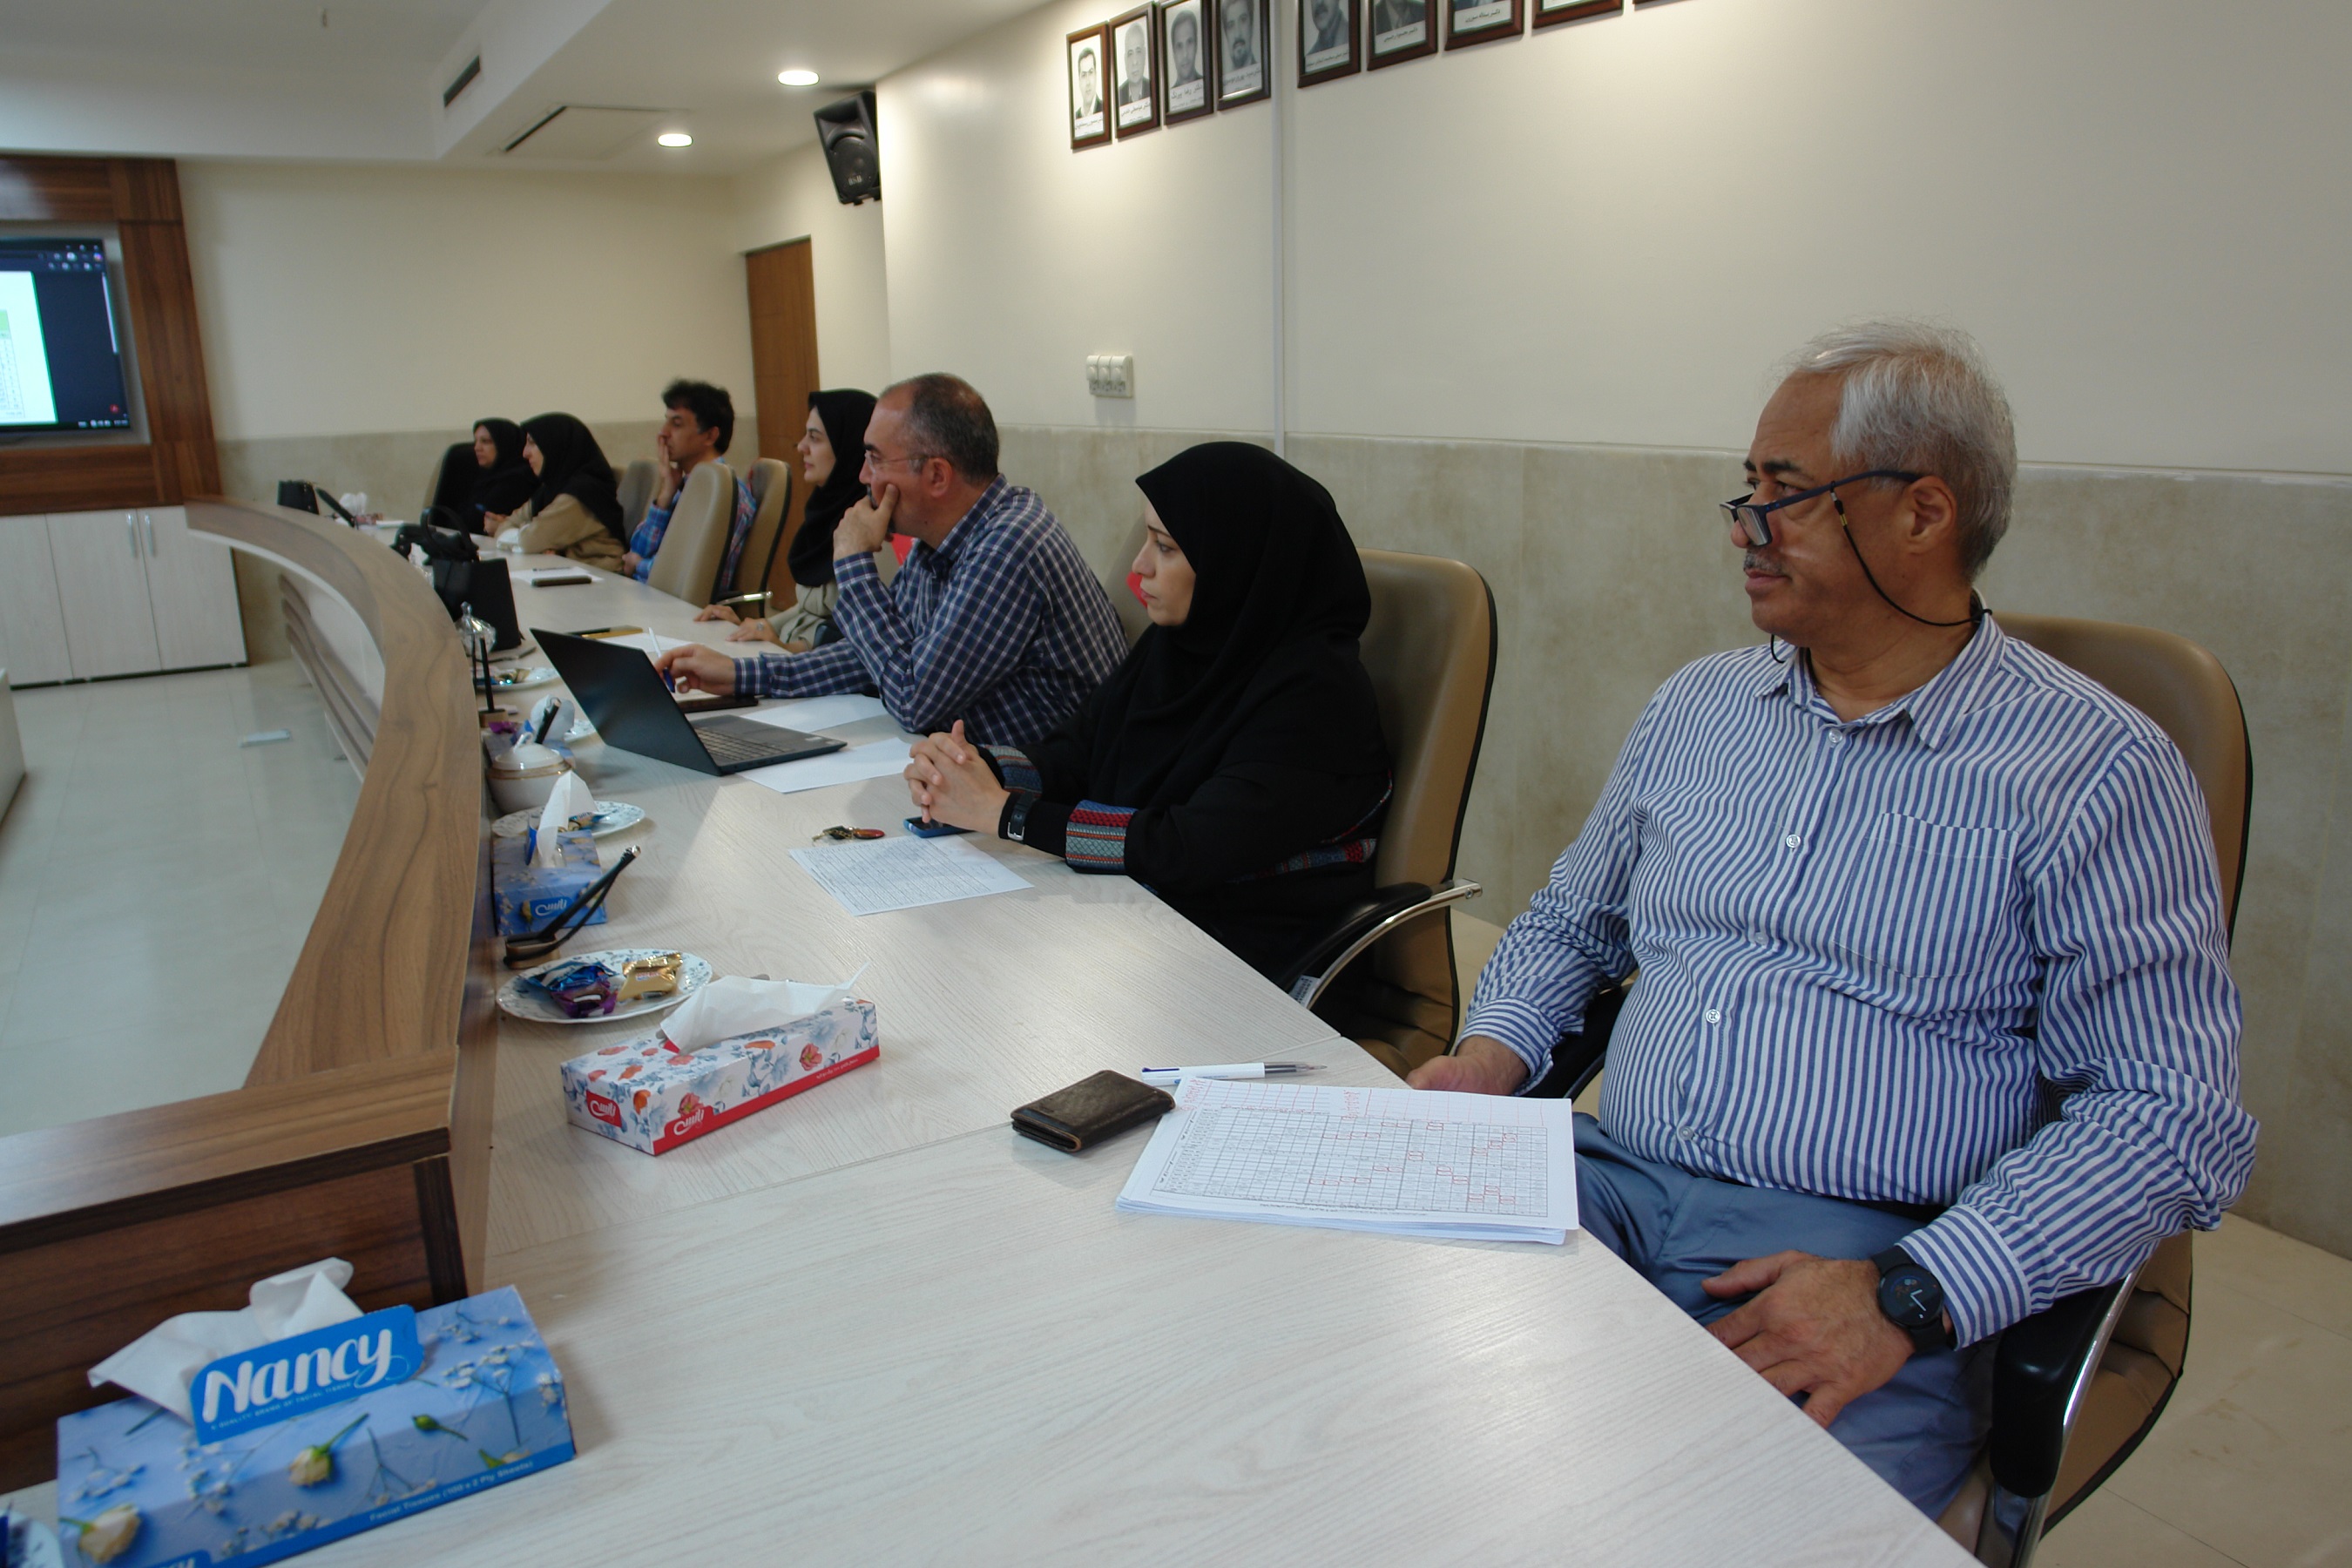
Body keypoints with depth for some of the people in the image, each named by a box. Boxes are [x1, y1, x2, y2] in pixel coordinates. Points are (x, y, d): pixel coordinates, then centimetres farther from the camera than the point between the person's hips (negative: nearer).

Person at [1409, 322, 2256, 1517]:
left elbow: (2168, 1110, -7)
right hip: (1609, 1188, 4)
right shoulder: (1696, 709, 13)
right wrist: (1493, 1050, 2)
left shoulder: (2101, 774, -4)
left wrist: (1906, 1296, -18)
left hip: (1870, 1253, -4)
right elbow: (1568, 921, 22)